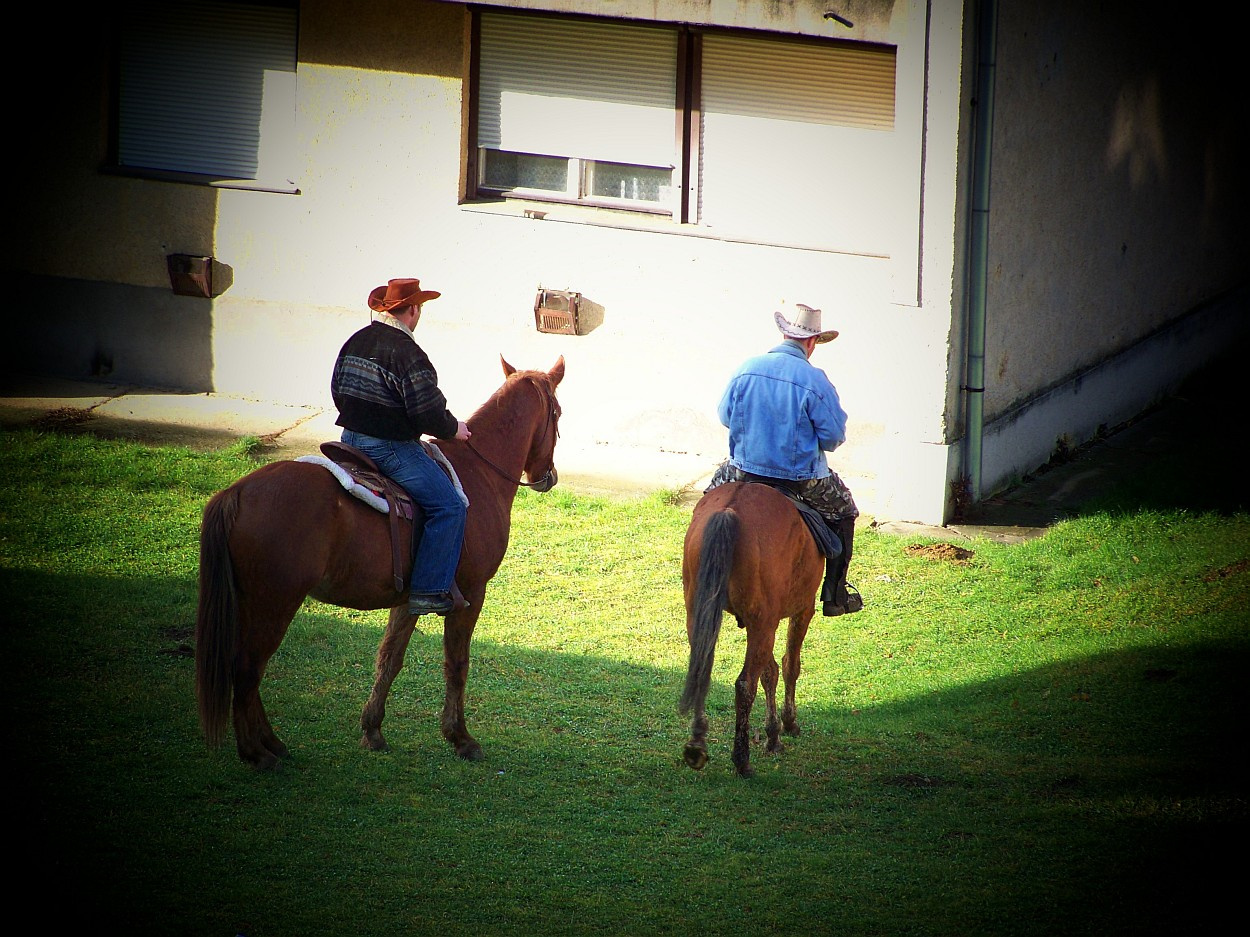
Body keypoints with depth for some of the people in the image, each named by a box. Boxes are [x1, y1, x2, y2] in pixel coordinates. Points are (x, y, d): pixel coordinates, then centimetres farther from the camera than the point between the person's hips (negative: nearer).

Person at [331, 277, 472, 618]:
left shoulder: (355, 343, 8)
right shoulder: (406, 353, -19)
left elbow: (338, 392, 17)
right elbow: (427, 410, -20)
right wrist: (452, 429, -2)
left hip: (352, 437, 10)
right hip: (391, 447, -10)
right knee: (449, 506, -9)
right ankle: (428, 590, -13)